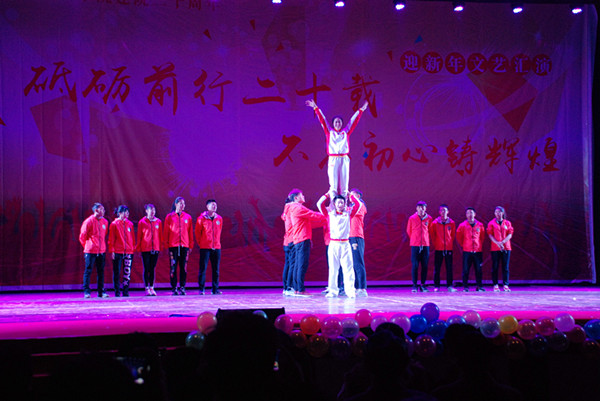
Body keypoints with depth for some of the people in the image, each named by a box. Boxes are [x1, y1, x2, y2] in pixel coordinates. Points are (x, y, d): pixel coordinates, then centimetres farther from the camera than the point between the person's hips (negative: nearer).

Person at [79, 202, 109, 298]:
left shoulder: (105, 221, 9)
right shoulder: (88, 221, -7)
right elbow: (82, 237, -1)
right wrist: (87, 246, 5)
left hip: (102, 251, 5)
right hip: (90, 251, -5)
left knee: (101, 271, 6)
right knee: (88, 271, -3)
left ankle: (101, 291, 10)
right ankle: (86, 292, 1)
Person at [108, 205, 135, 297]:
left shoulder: (130, 224, 11)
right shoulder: (114, 224, 1)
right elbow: (111, 238, 0)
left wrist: (133, 248, 8)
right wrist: (112, 250, -6)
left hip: (129, 251, 3)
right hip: (117, 251, -3)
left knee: (127, 272, 2)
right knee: (117, 272, 1)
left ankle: (125, 291, 8)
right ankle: (117, 292, 7)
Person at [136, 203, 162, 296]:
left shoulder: (158, 222, 8)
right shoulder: (142, 222, 1)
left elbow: (160, 235, 11)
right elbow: (139, 236, 3)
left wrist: (160, 246, 6)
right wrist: (139, 248, 0)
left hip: (155, 248, 2)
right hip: (145, 249, -2)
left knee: (152, 269, 6)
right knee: (146, 269, 0)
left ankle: (151, 288, 11)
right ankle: (147, 288, 4)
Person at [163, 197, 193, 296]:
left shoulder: (188, 217, 10)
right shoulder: (169, 217, 6)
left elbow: (191, 232, 12)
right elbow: (165, 232, 7)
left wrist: (190, 246, 7)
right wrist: (166, 245, 0)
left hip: (184, 246, 1)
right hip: (173, 246, -1)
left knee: (183, 267, 0)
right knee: (173, 267, -2)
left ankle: (182, 287, 6)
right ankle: (174, 288, 2)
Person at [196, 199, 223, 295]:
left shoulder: (219, 219, 9)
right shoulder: (201, 218, -3)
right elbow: (197, 233, 4)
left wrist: (216, 243, 14)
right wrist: (201, 243, 6)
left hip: (216, 247, 4)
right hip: (205, 248, -4)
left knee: (216, 269, 5)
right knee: (203, 268, -4)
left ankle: (215, 289, 11)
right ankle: (201, 289, 1)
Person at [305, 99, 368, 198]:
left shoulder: (346, 132, 14)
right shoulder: (329, 132, 12)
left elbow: (354, 121, 15)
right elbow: (322, 120, 9)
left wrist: (361, 110, 13)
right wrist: (315, 108, 6)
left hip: (344, 159, 1)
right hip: (333, 160, -1)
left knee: (344, 185, 1)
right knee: (333, 185, -4)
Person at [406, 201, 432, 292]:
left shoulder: (429, 219, 4)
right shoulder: (412, 218, 0)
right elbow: (408, 231, 13)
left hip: (425, 245, 2)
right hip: (415, 245, -2)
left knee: (424, 266, 2)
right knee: (415, 265, -3)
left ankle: (423, 285, 10)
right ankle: (414, 285, 2)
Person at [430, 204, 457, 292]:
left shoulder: (451, 223, 4)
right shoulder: (435, 223, 1)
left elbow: (453, 235, 13)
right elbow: (432, 235, 8)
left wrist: (451, 244, 8)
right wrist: (435, 244, 4)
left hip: (449, 248, 1)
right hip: (438, 249, -1)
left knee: (449, 268, 1)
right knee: (437, 268, 0)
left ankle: (449, 286, 5)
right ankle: (436, 286, 5)